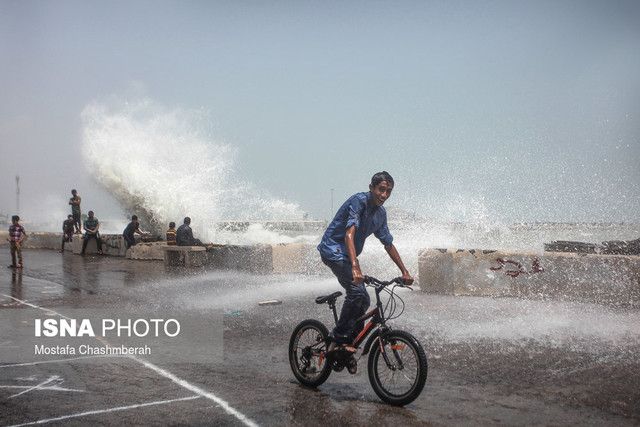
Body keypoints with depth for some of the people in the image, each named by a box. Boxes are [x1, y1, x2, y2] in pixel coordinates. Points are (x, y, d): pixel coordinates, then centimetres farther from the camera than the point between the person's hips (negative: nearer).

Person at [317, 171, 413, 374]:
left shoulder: (380, 213, 7)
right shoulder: (358, 201, -20)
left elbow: (388, 244, 17)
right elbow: (349, 234, -32)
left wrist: (404, 272, 13)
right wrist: (355, 268, -44)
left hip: (348, 255, 9)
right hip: (333, 250, -9)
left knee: (363, 300, 2)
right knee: (356, 291, -24)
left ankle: (348, 343, 16)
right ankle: (337, 340, -14)